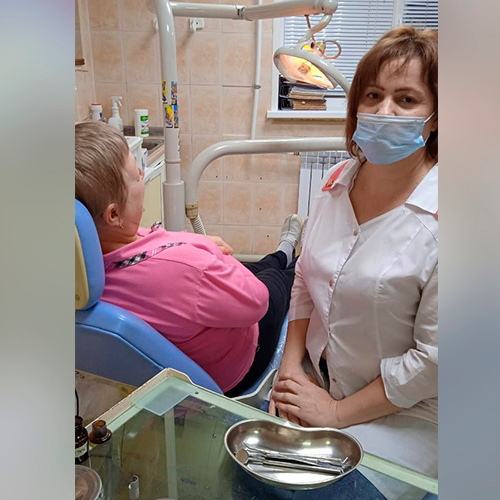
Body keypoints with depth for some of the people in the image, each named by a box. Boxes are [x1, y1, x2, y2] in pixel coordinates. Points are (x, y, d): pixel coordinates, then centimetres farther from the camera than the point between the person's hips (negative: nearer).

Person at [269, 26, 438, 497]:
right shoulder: (337, 181, -2)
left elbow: (433, 358, -18)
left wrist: (336, 413, -12)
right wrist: (291, 365, -4)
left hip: (401, 416, -4)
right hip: (316, 383, 5)